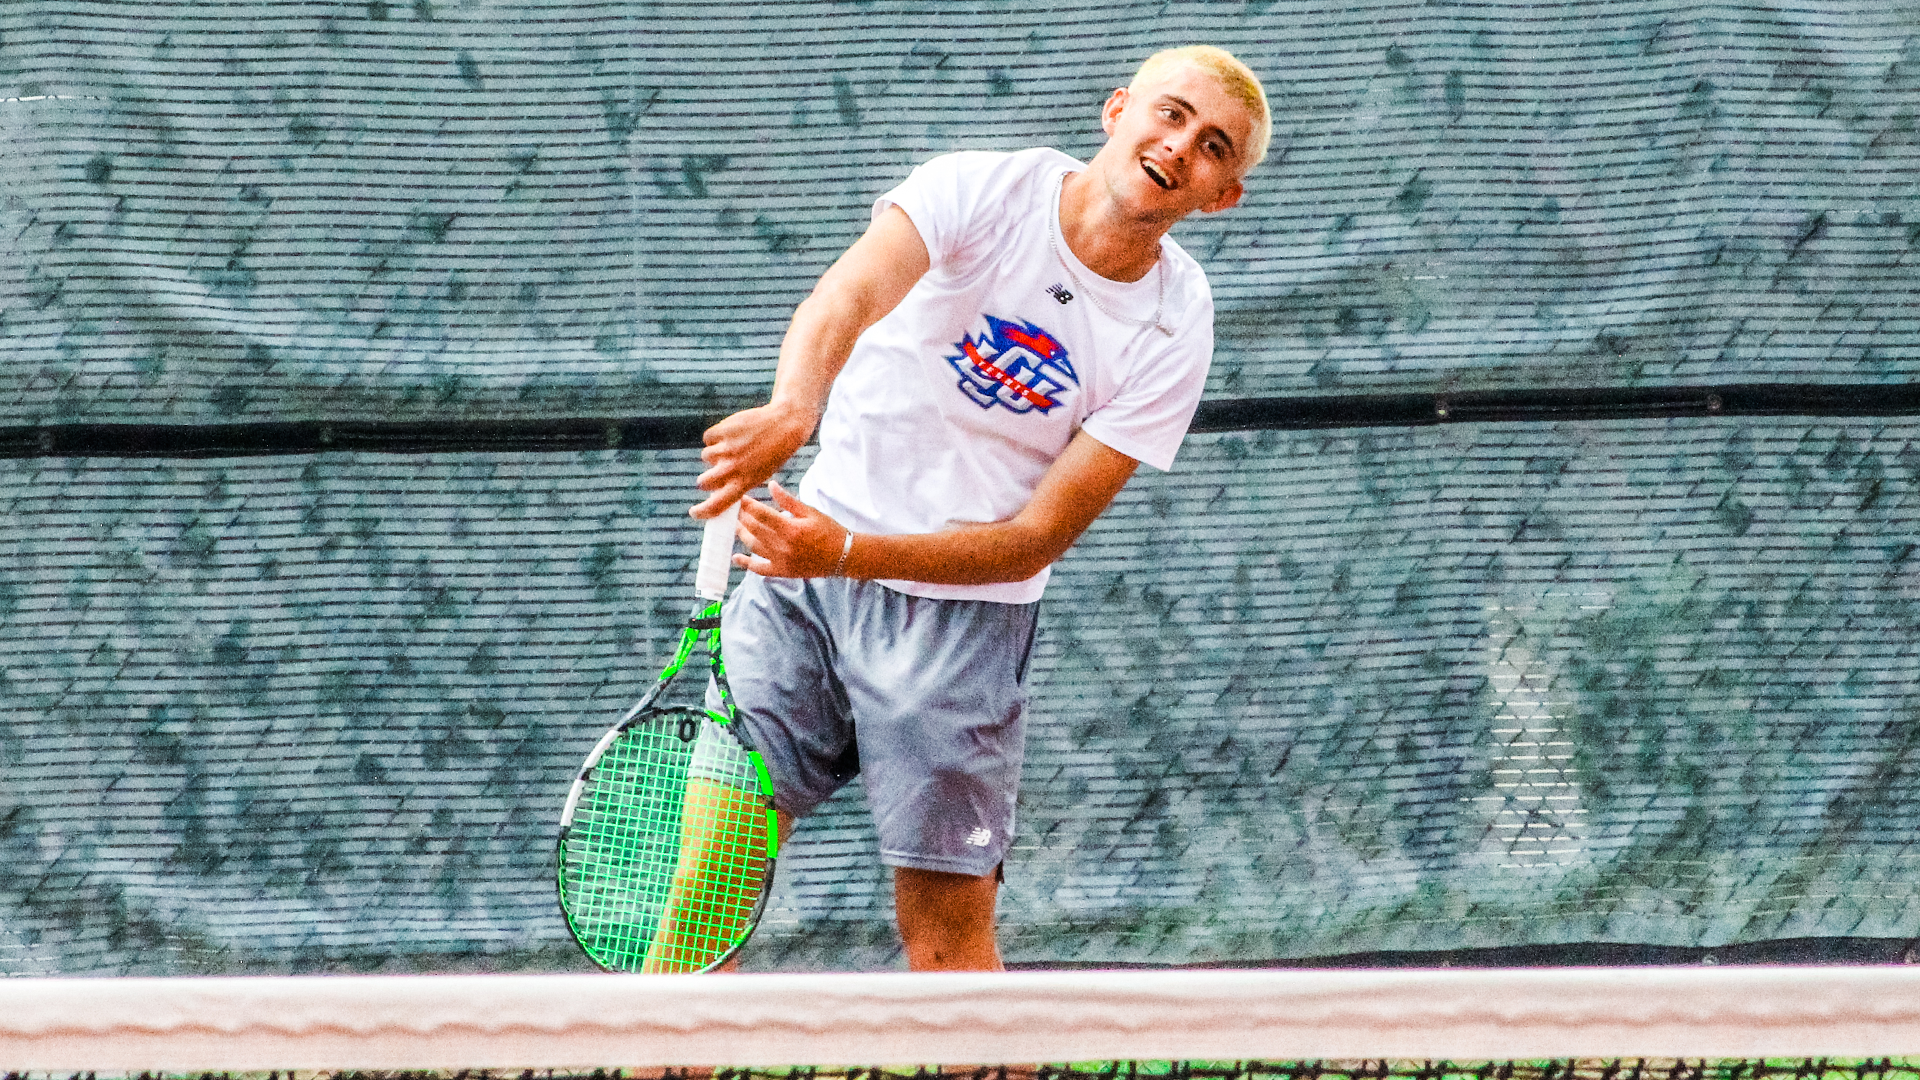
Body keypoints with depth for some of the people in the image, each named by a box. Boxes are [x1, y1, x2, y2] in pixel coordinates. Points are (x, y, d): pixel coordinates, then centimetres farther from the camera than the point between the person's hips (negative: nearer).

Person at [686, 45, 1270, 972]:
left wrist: (848, 554, -27)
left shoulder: (1172, 330, -8)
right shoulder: (979, 190, -11)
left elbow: (1038, 537, -13)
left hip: (962, 610, 0)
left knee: (949, 932, -4)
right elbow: (851, 294, -31)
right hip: (800, 571, 0)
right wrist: (791, 410, -54)